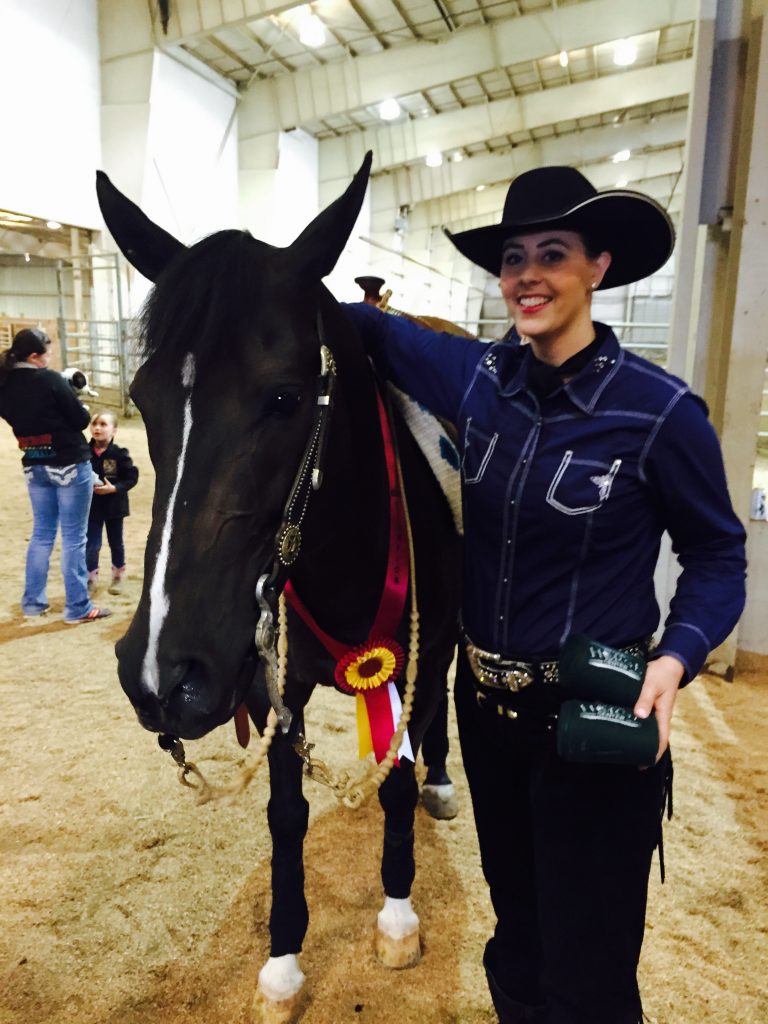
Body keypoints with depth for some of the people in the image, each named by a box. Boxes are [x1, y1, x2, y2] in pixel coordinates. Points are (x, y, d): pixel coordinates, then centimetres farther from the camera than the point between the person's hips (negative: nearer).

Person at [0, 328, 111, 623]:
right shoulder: (50, 380, -16)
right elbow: (81, 420, -11)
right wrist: (81, 407, 8)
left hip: (34, 467, 6)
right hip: (69, 465, -6)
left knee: (41, 533, 18)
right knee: (73, 537, 2)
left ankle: (33, 603, 24)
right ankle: (78, 608, 8)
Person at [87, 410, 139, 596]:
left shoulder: (119, 454, -14)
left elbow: (132, 478, -11)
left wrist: (114, 488, -23)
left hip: (114, 506, -1)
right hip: (91, 506, 1)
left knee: (116, 543, 15)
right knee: (91, 544, 2)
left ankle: (118, 576, 32)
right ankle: (91, 577, 18)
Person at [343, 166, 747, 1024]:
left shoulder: (659, 410, -17)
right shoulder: (478, 380, -4)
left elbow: (717, 557, -6)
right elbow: (369, 329, 9)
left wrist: (675, 657, -23)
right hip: (484, 702, 5)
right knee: (515, 928, 28)